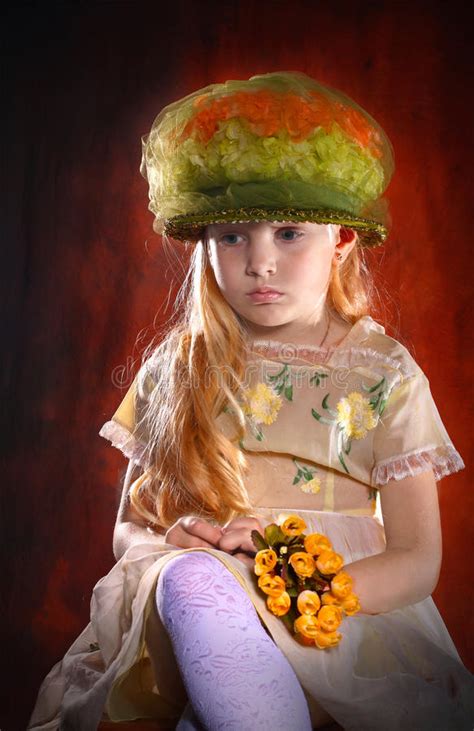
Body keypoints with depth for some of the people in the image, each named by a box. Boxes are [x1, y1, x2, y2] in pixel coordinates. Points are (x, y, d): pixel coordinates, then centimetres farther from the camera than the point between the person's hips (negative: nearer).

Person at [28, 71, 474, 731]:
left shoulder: (385, 374, 4)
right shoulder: (177, 370, 10)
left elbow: (417, 562, 1)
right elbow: (130, 523, 14)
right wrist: (169, 544, -13)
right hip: (194, 601, 3)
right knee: (190, 577, -36)